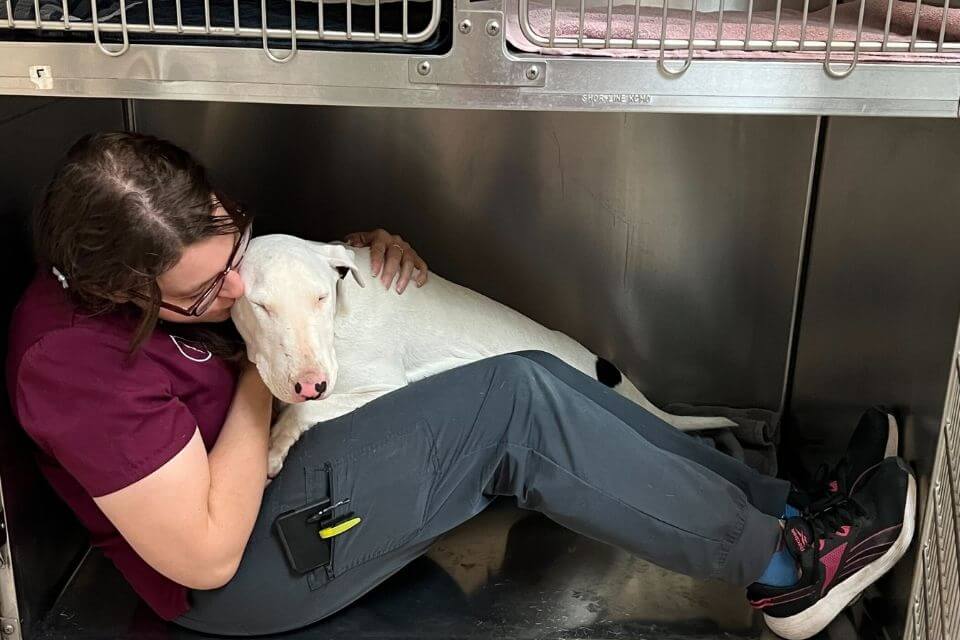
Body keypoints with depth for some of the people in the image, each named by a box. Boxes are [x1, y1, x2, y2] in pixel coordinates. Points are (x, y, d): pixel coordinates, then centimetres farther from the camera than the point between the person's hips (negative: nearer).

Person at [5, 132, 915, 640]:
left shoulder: (184, 243, -5)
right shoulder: (75, 361, -28)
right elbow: (206, 555, -25)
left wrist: (356, 250, -6)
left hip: (284, 466, 9)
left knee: (528, 386, -9)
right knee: (515, 401, -23)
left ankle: (786, 507, -2)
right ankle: (784, 562, -11)